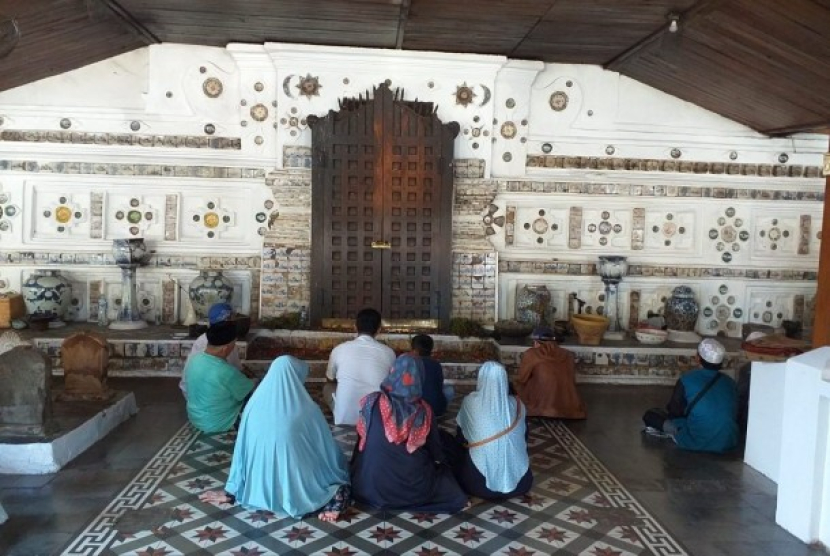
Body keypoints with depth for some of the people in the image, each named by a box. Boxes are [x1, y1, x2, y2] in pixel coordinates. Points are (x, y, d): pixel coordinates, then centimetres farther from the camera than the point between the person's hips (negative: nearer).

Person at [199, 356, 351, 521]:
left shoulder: (255, 404, -8)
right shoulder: (308, 410, -16)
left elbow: (242, 451, 0)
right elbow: (328, 451, -4)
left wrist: (231, 491, 11)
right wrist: (341, 477, 15)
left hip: (263, 491, 5)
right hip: (298, 492, -5)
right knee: (343, 489, 18)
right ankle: (329, 502, -7)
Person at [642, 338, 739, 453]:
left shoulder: (687, 380, -11)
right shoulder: (730, 383, 2)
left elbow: (674, 411, -2)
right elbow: (734, 412, 16)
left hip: (697, 442, -5)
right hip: (727, 443, 5)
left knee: (650, 415, 5)